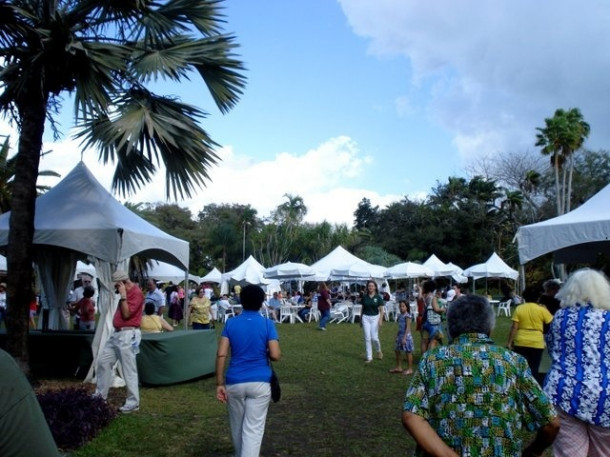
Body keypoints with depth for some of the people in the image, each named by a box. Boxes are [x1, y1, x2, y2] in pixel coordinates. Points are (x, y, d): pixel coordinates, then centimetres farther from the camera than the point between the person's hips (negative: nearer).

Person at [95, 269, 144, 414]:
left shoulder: (136, 293, -15)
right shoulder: (126, 293, 16)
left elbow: (126, 314, -19)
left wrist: (123, 295, -17)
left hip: (128, 335, -10)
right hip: (116, 333, 10)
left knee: (129, 370, -4)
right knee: (103, 361, 13)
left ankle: (133, 403, 5)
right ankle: (100, 395, 25)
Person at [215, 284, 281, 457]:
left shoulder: (231, 323, 0)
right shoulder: (267, 324, -5)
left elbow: (221, 355, -6)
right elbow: (275, 355, -11)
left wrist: (220, 383, -1)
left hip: (235, 382, 3)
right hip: (260, 382, -2)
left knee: (237, 427, 22)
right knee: (253, 429, 1)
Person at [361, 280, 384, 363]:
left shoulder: (378, 297, -3)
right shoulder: (364, 297, 3)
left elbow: (381, 310, -4)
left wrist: (380, 320, -14)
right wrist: (361, 319, 16)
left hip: (375, 317, -2)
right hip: (366, 317, 2)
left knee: (374, 338, -4)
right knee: (367, 338, -2)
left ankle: (379, 351, 26)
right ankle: (369, 357, 6)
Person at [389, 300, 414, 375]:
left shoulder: (407, 316, -15)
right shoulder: (400, 315, 9)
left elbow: (408, 328, -19)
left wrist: (404, 337, -23)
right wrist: (397, 335, 16)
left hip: (406, 336, -9)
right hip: (400, 335, 9)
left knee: (408, 352, 1)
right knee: (397, 350, 13)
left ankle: (410, 369, 11)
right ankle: (399, 367, 26)